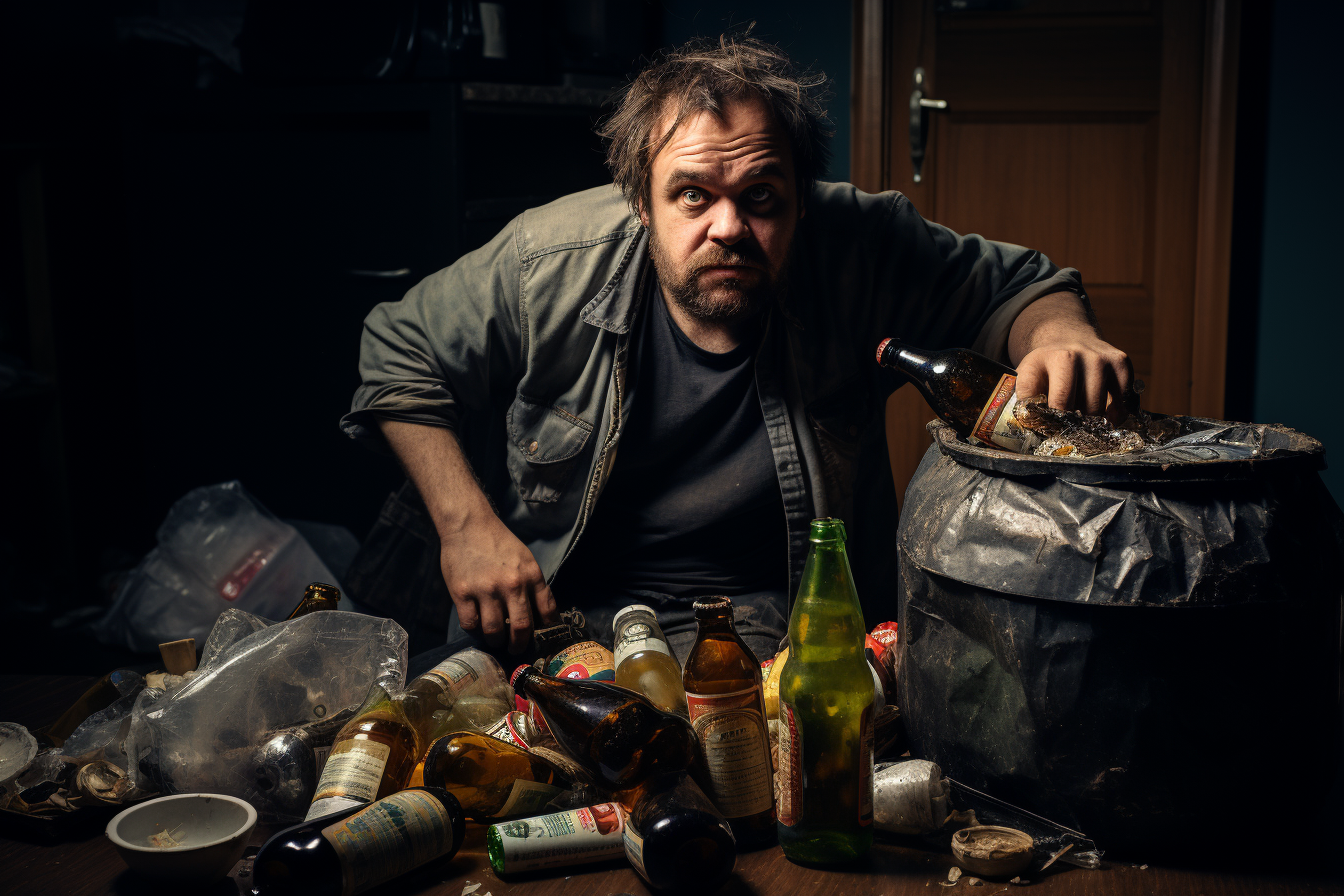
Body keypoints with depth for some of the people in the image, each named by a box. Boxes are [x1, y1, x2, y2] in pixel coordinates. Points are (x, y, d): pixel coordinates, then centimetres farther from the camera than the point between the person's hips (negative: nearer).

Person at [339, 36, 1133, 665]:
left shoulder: (858, 249, -15)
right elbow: (402, 351, 1)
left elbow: (1013, 282, -1)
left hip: (764, 619, 0)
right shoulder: (551, 263, -14)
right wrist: (467, 524, -10)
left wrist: (1057, 328, -28)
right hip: (554, 613, 1)